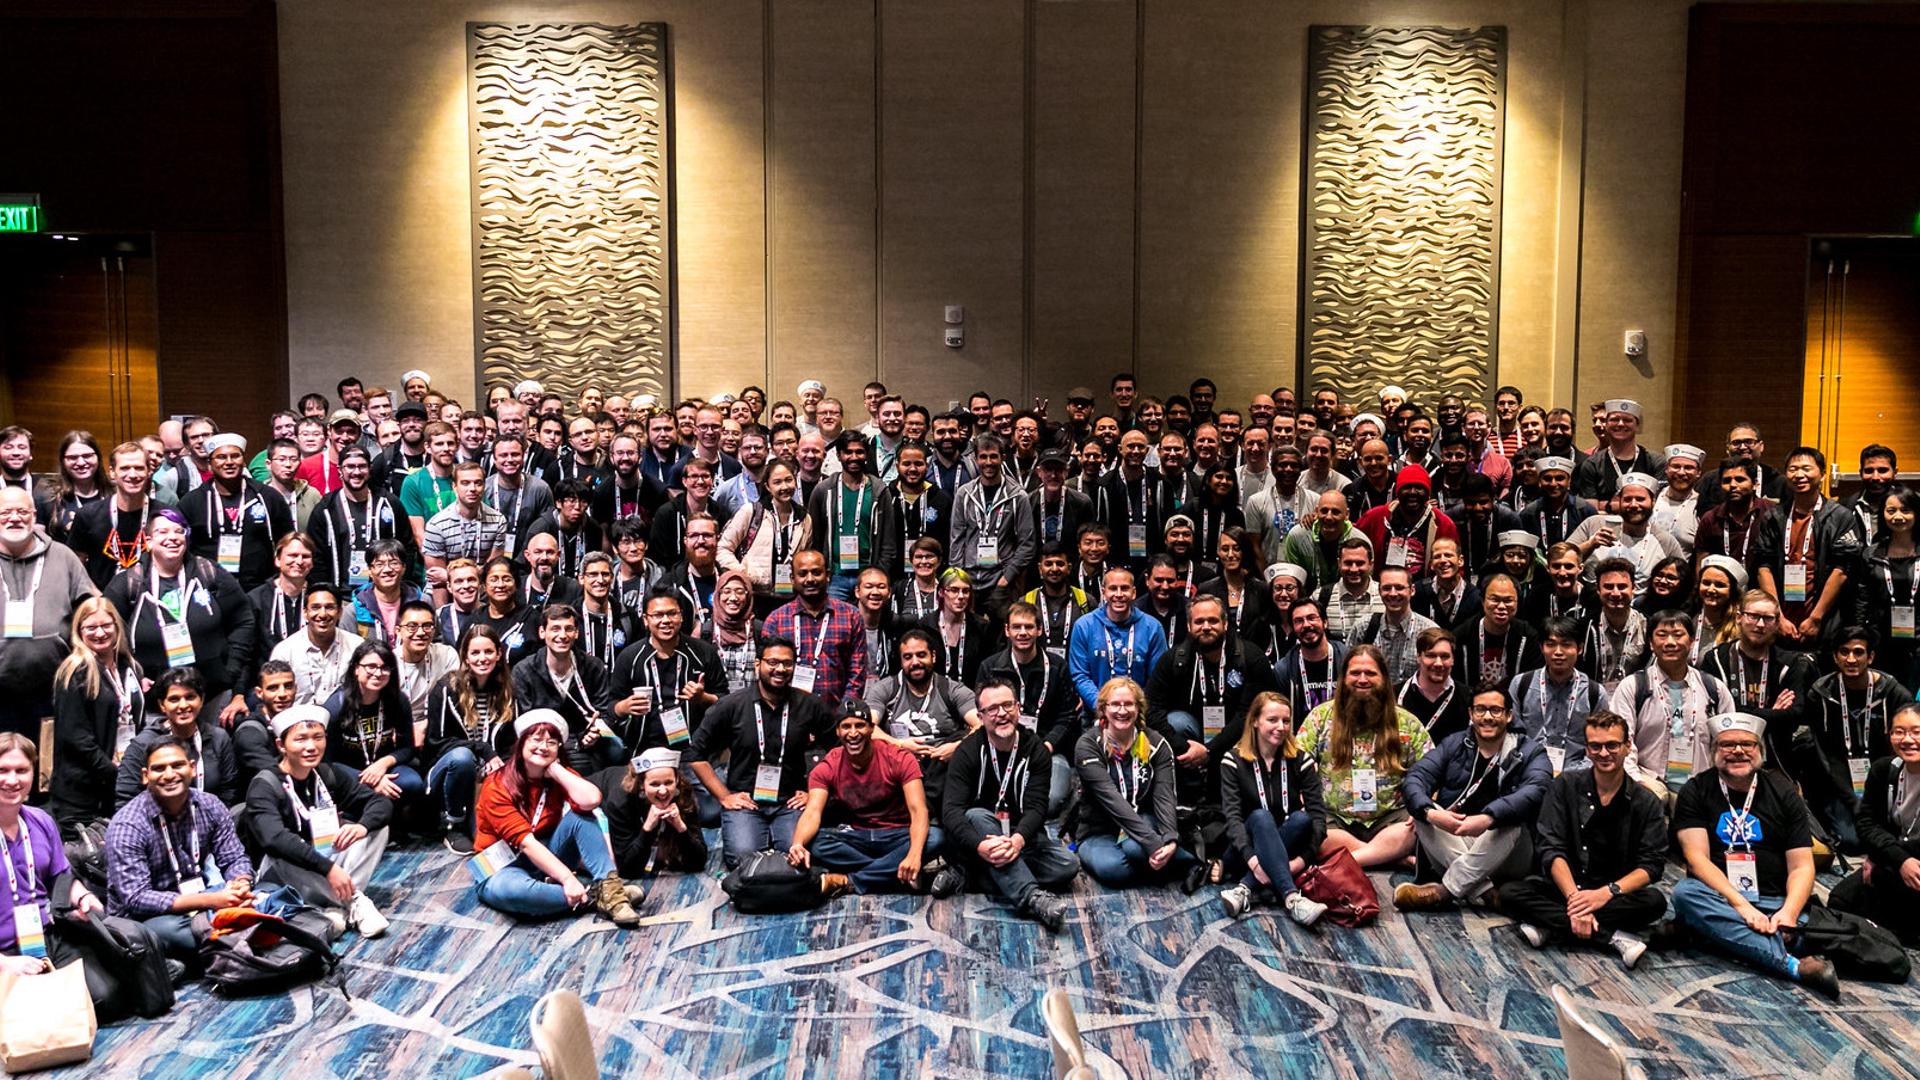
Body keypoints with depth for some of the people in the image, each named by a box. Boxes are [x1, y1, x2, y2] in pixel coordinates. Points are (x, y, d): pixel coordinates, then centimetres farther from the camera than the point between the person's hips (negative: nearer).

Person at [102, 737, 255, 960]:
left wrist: (241, 885, -24)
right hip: (142, 918, -4)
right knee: (167, 931, -38)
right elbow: (136, 899, -23)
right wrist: (211, 901, -31)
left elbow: (235, 859, 2)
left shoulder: (210, 806, -3)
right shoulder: (127, 826, -17)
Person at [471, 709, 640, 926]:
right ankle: (593, 898, -31)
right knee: (504, 889, -40)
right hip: (504, 867, -4)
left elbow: (591, 800, -28)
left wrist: (555, 769, -18)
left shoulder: (559, 776, -4)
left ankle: (608, 887, -33)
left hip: (546, 859, 4)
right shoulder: (497, 786, -17)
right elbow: (525, 842, -26)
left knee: (579, 816, -19)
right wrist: (567, 878, -33)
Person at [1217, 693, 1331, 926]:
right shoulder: (1233, 761, -6)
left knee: (1301, 818, -29)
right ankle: (1292, 898, -49)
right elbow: (1232, 816, -16)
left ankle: (1246, 890, -37)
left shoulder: (1301, 760, -2)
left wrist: (1303, 857, -26)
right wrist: (1250, 858, -32)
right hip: (1250, 845, -2)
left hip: (1289, 844, 2)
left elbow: (1318, 813, -10)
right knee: (1260, 817, -32)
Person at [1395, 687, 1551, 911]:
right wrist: (1430, 812, -30)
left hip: (1508, 856, -2)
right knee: (1422, 812, -23)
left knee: (1511, 823, -32)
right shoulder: (1454, 744, 10)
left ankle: (1444, 890, -33)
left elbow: (1535, 791, -21)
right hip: (1452, 845, 2)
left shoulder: (1530, 751, 2)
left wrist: (1488, 818, -40)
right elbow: (1416, 777, -5)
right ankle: (1483, 891, -34)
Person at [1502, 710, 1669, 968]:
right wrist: (1574, 897, -25)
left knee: (1654, 902, -31)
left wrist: (1607, 893, -25)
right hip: (1565, 888, 0)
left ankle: (1551, 928, -29)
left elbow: (1652, 864, -8)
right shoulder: (1565, 787, 1)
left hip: (1616, 896, 0)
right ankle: (1613, 937, -32)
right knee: (1510, 893, -27)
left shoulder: (1648, 803, 1)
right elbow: (1552, 850, -9)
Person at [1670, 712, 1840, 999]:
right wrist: (1741, 906, -22)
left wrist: (1788, 912, -18)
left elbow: (1801, 867, 2)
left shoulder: (1783, 793, 9)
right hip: (1718, 898, 0)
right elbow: (1697, 858, -8)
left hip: (1774, 902, 0)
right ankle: (1795, 966, -42)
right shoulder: (1695, 792, 4)